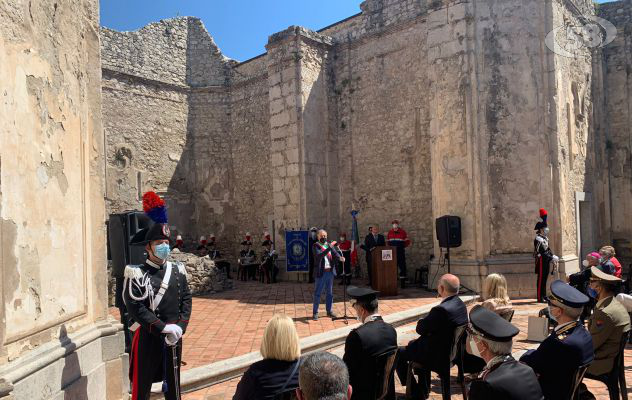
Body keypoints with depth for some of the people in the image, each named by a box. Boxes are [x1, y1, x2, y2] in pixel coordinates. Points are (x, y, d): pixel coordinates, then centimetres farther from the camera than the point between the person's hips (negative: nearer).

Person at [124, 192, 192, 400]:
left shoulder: (178, 271, 5)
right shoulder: (137, 274, -10)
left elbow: (186, 300, 3)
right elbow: (136, 308, -18)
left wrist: (180, 327, -10)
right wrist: (163, 328, -21)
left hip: (174, 338, 4)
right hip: (147, 338, -4)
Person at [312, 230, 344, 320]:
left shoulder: (330, 245, 12)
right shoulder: (316, 246, -4)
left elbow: (335, 254, 1)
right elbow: (319, 255, -21)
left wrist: (340, 258, -22)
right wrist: (329, 248, -30)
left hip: (330, 272, 5)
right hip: (321, 272, -5)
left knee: (330, 293, 12)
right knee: (317, 293, -1)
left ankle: (329, 311, 22)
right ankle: (315, 312, 5)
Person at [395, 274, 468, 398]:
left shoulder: (441, 309, -32)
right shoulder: (460, 303, -3)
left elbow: (420, 329, -18)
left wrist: (423, 320, 0)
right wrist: (428, 321, -3)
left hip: (438, 356, -9)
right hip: (453, 350, 9)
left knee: (399, 354, 8)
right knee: (414, 343, 32)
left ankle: (413, 391, 23)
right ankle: (423, 390, 39)